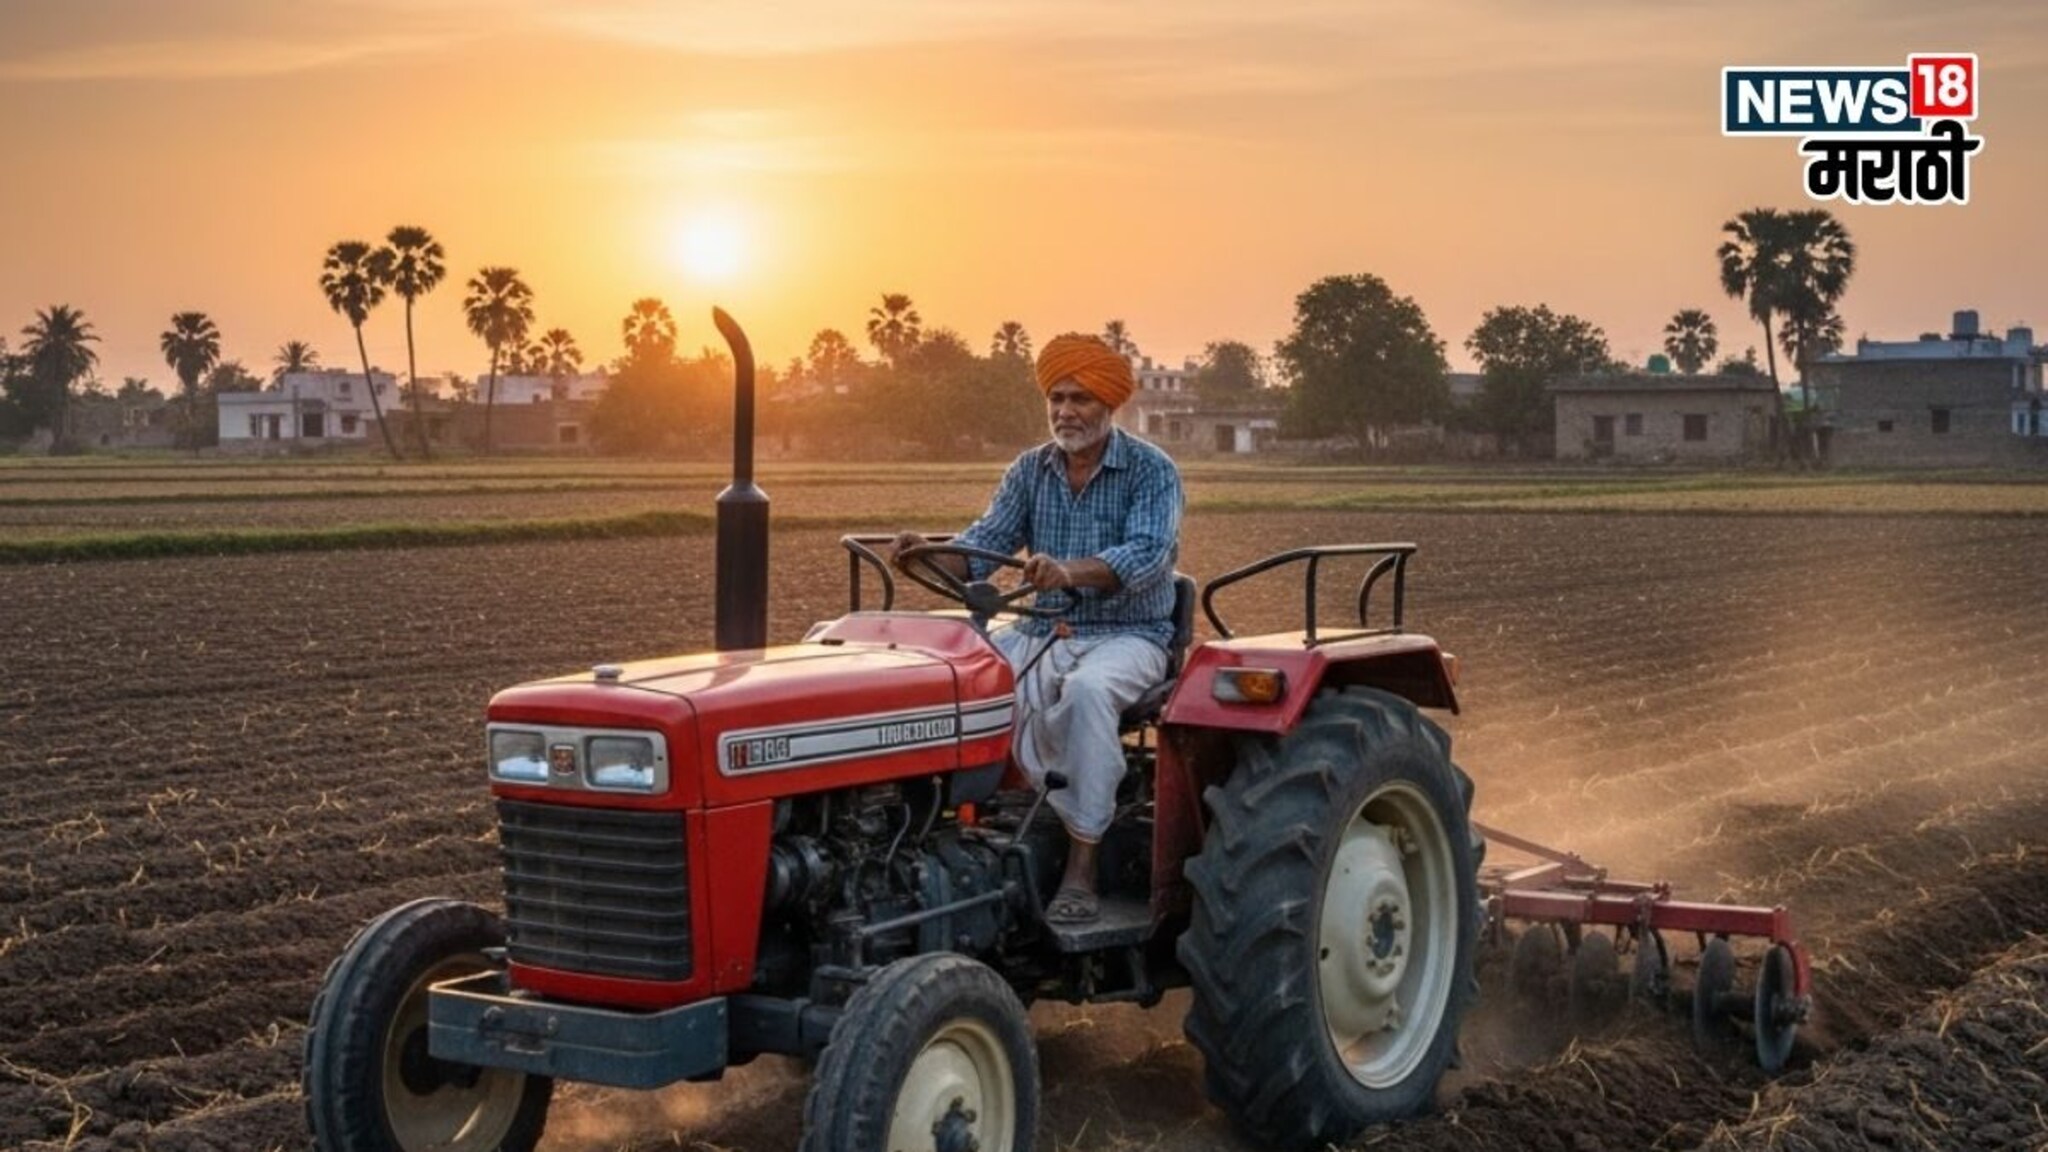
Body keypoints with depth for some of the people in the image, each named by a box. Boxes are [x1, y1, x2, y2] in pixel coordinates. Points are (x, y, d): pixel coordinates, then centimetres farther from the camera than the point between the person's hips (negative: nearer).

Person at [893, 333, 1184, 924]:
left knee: (1086, 689, -39)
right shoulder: (1030, 471, 9)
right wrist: (930, 555, -24)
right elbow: (984, 544, -1)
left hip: (1127, 635, -5)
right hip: (1043, 631, 5)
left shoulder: (1152, 471, -6)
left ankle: (1082, 864, -34)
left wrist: (1069, 572, -42)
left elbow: (1147, 555, -23)